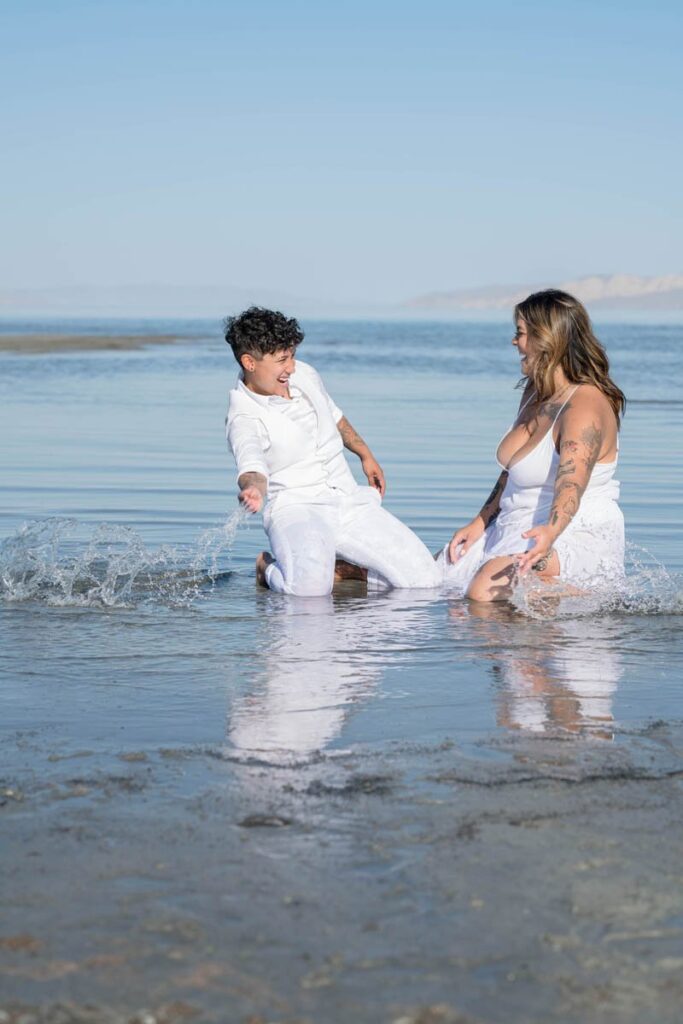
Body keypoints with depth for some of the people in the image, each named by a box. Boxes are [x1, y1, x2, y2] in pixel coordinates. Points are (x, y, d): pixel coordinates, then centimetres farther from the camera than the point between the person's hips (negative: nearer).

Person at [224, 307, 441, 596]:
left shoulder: (304, 375, 6)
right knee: (311, 587, -37)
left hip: (349, 499, 6)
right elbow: (252, 468, -35)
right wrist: (253, 490, -58)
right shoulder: (243, 419, -15)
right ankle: (269, 568, -2)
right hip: (296, 507, -6)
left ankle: (344, 564, 15)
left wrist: (365, 455, 37)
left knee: (424, 578, -8)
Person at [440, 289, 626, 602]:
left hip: (578, 540, -10)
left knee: (485, 590, -33)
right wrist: (479, 524, 14)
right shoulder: (534, 394, 11)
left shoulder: (584, 407, -20)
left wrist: (550, 533, -53)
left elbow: (571, 484, -35)